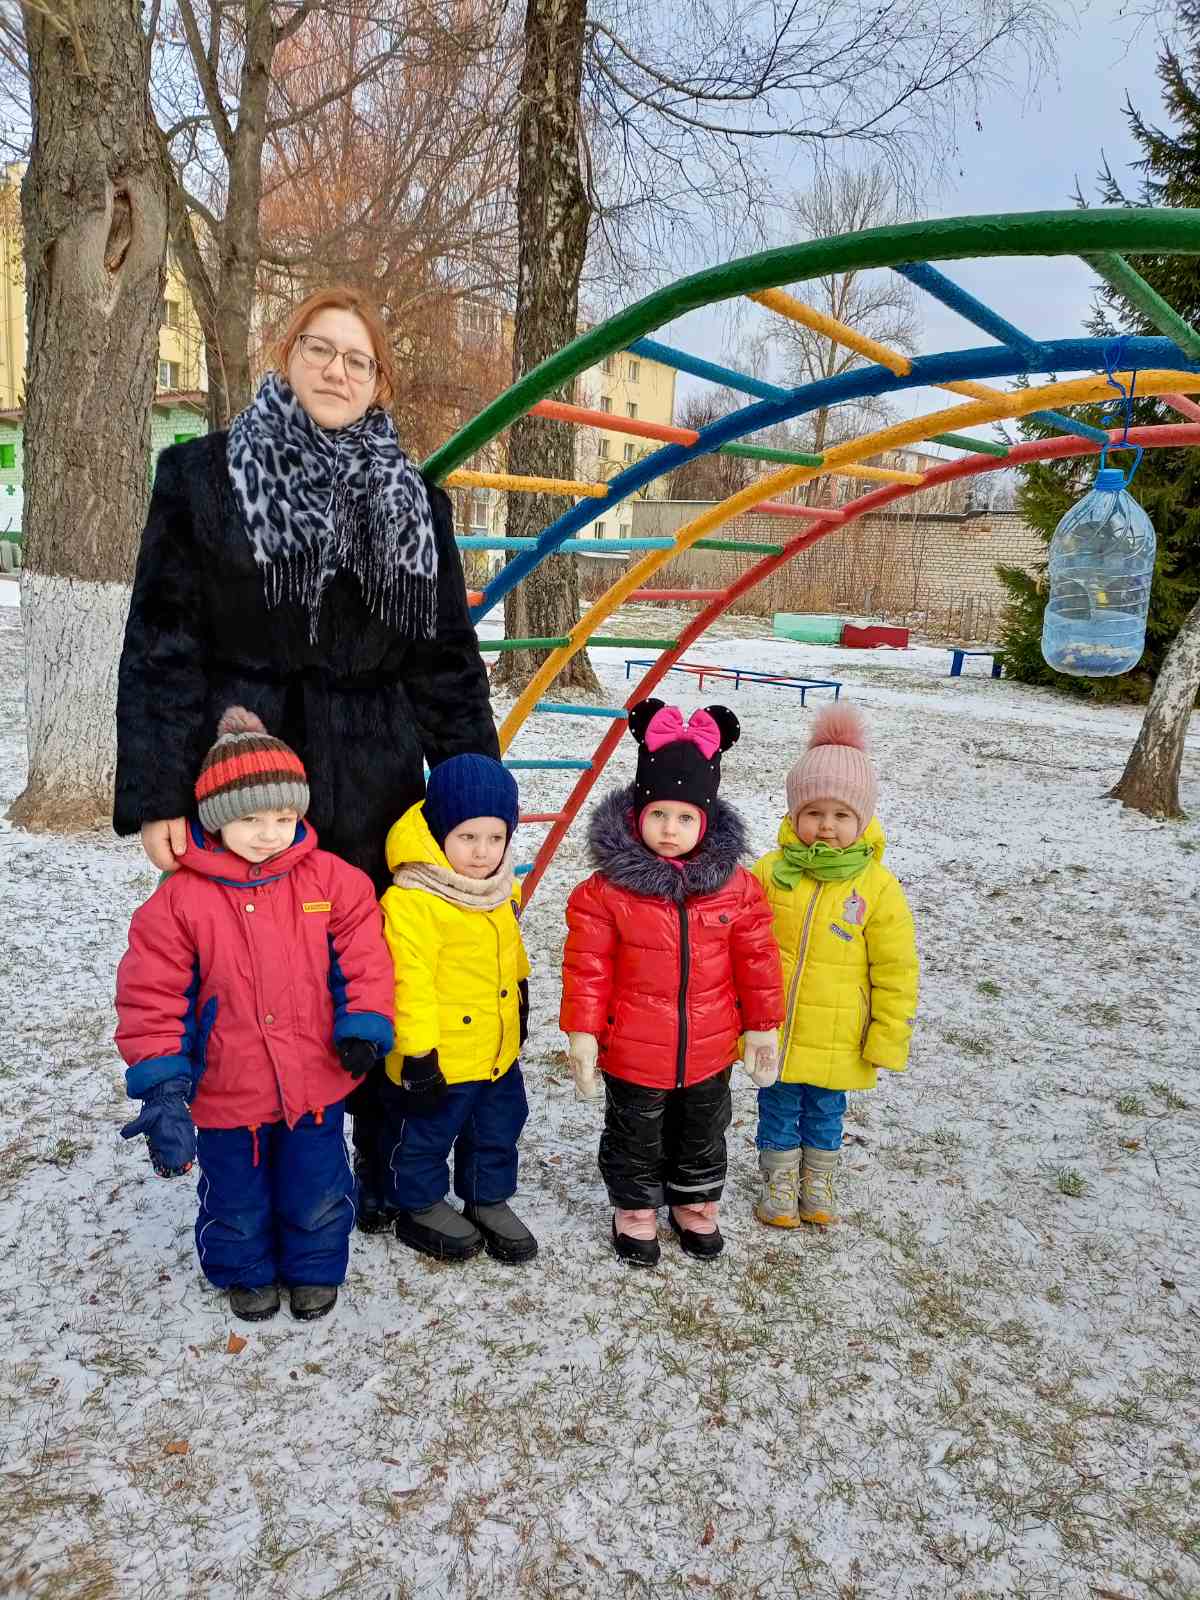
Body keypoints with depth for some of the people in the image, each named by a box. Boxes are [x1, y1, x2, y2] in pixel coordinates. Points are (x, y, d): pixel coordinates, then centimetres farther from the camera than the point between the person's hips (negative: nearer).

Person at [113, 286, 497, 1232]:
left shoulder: (414, 501, 10)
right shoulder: (203, 476, 3)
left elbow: (448, 658, 10)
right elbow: (162, 645, -2)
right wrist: (157, 795, -9)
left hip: (375, 787, 2)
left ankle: (386, 1178, 25)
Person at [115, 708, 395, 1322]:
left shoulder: (328, 878, -9)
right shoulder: (182, 897, -13)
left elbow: (364, 956, -3)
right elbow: (150, 994, -10)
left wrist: (363, 1025, -11)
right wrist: (161, 1081, -14)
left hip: (315, 1082, 1)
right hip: (225, 1091, 0)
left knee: (317, 1194, 17)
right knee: (237, 1201, 20)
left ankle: (315, 1268, 44)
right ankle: (246, 1272, 47)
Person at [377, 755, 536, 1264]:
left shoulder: (500, 887, -1)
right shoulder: (412, 901, -27)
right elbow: (410, 983, -26)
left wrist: (521, 996, 25)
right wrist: (418, 1054, -23)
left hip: (499, 1048, 8)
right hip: (440, 1059, -7)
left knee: (498, 1130, 23)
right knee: (425, 1137, 15)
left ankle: (489, 1201, 44)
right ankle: (419, 1209, 38)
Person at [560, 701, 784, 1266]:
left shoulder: (735, 886, -10)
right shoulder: (607, 890, -18)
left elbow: (756, 959, -1)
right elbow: (587, 966, -11)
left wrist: (761, 1024, 4)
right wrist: (582, 1032, -9)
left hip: (708, 1049, 3)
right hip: (633, 1051, -2)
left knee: (703, 1135, 24)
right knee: (635, 1138, 19)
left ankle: (695, 1205, 49)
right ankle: (635, 1210, 43)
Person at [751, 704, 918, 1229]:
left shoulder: (878, 888, -12)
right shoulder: (770, 872, -9)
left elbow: (896, 973, -7)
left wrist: (889, 1040, -6)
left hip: (836, 1041, 0)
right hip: (772, 1033, 1)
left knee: (825, 1112, 20)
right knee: (777, 1108, 18)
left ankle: (818, 1180, 43)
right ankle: (779, 1178, 39)